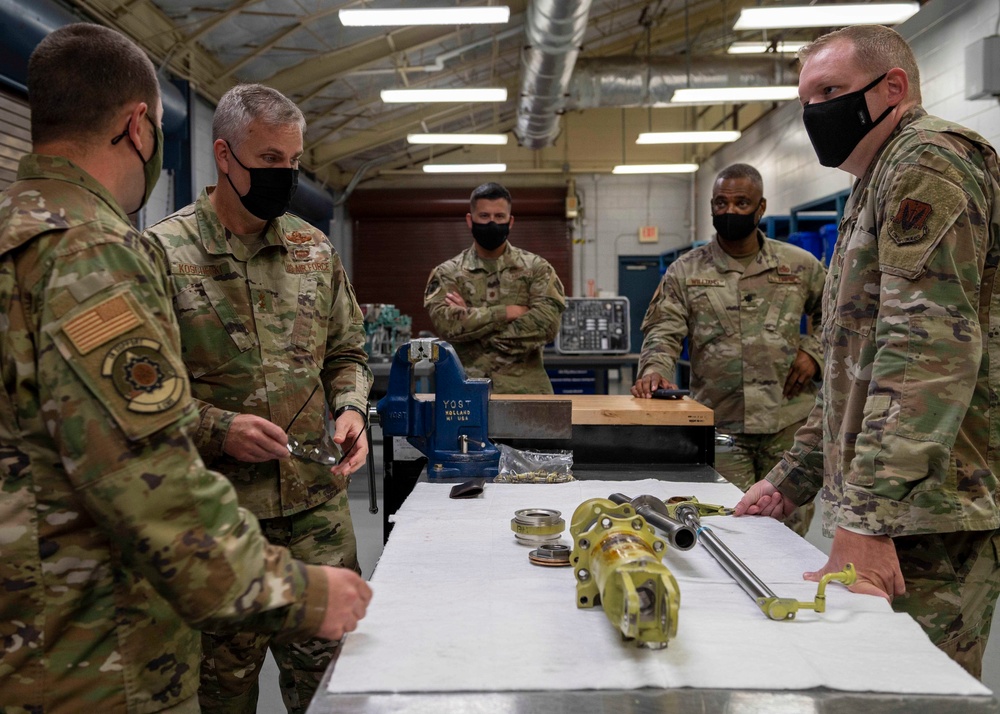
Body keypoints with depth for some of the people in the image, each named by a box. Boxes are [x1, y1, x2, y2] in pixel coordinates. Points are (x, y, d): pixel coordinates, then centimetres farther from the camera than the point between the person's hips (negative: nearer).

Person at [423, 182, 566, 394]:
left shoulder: (536, 267, 5)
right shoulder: (447, 273, 5)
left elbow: (547, 322, -11)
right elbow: (447, 323, -13)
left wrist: (471, 319, -11)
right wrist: (507, 312, -13)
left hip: (525, 387, 1)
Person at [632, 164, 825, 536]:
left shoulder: (800, 265, 8)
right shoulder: (685, 271, 4)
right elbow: (663, 333, -3)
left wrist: (813, 351, 2)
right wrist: (655, 369, -22)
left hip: (789, 424, 2)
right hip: (721, 427, -1)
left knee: (790, 531, 10)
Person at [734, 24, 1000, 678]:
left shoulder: (930, 160, -9)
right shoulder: (879, 187, 23)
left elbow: (931, 348, -22)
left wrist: (865, 516, -25)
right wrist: (792, 479, 21)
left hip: (929, 510, -10)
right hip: (899, 508, 10)